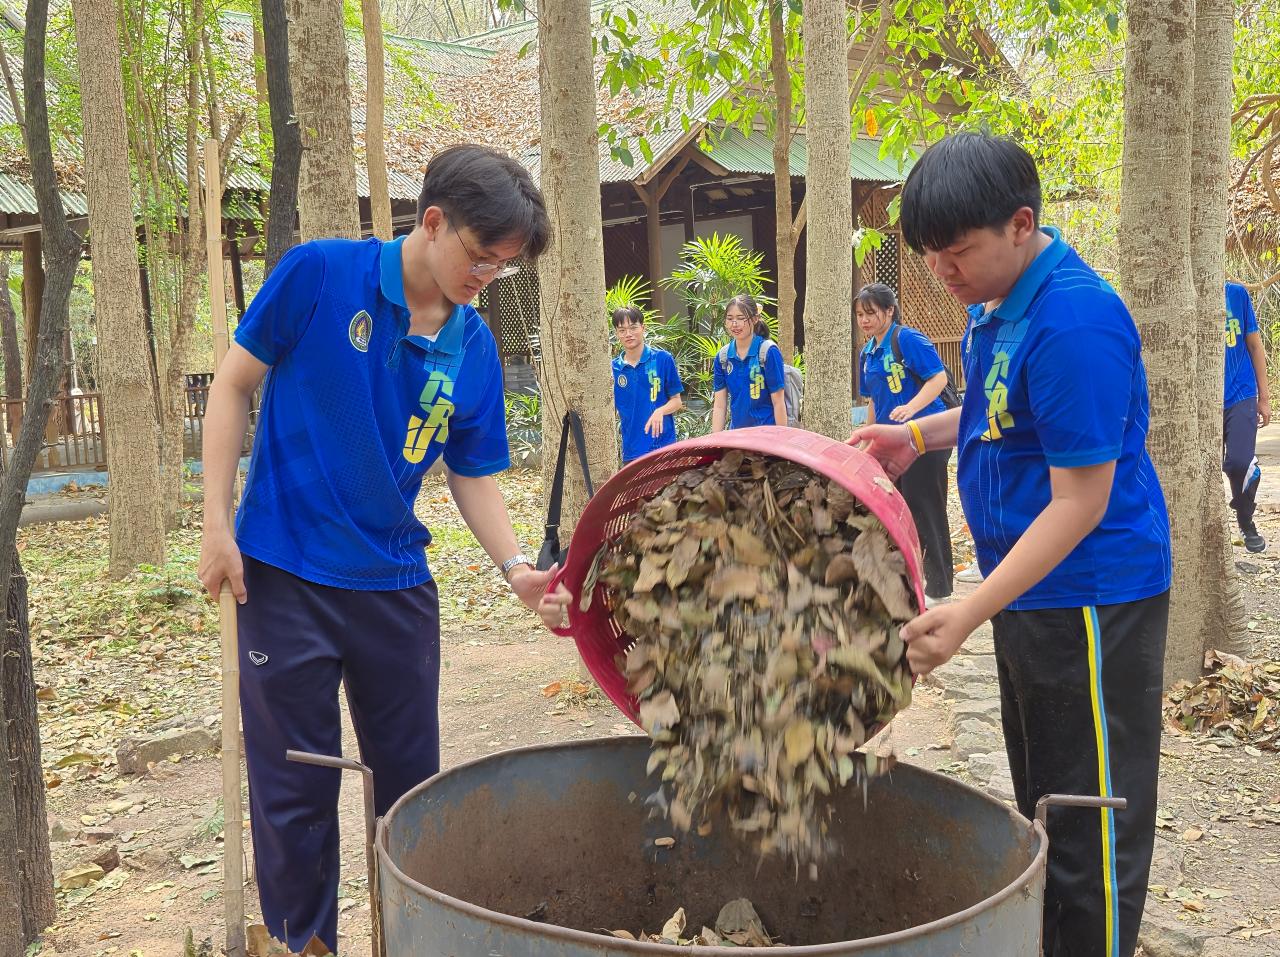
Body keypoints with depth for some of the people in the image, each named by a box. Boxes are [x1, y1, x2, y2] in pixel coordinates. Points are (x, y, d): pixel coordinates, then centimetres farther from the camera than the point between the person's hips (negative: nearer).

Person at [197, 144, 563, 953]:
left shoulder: (475, 349, -2)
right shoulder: (318, 275, -12)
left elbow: (474, 477, 3)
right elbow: (234, 386, -5)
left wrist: (516, 567, -14)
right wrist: (218, 522, -9)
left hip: (397, 585, 4)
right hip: (286, 576, -3)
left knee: (412, 782, 14)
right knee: (297, 791, 7)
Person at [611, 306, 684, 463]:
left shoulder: (662, 359, -2)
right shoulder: (613, 368, 5)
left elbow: (677, 400, 2)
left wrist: (660, 411, -17)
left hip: (662, 445, -3)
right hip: (631, 449, 3)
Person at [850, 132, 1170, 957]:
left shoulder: (1073, 322, -24)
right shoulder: (996, 299, 4)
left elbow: (1080, 501, -24)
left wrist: (967, 614, -26)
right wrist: (921, 435, 5)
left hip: (1090, 598, -9)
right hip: (1030, 588, 9)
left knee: (1090, 826, 3)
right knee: (1042, 803, 20)